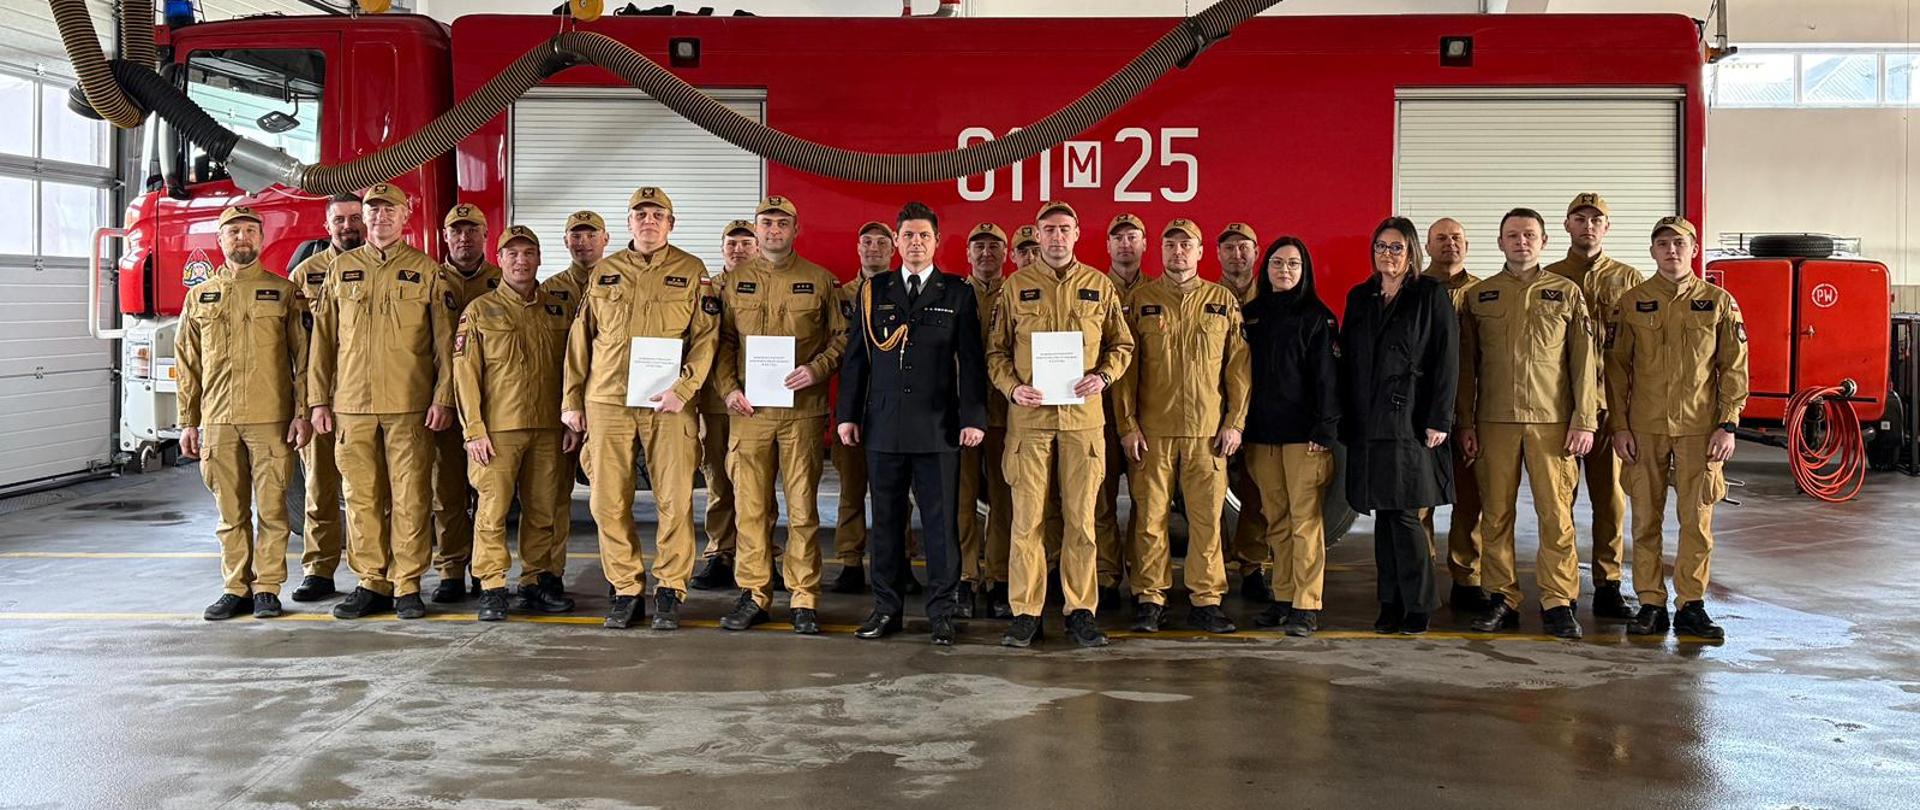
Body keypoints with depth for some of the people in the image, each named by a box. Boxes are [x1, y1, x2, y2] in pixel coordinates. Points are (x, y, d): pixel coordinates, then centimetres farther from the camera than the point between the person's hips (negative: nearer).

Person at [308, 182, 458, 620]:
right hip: (352, 405, 2)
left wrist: (443, 399, -6)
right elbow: (322, 338, 12)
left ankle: (407, 587, 6)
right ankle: (372, 584, 14)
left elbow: (445, 341, 2)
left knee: (410, 498, -2)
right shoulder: (342, 269, 12)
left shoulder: (426, 271, 6)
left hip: (409, 407, -2)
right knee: (362, 498, 5)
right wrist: (319, 398, 6)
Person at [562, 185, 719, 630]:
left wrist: (684, 388, -12)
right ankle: (626, 590, 14)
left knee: (675, 501, -3)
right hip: (607, 402, 2)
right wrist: (572, 399, 11)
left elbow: (706, 336, 0)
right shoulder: (604, 272, 13)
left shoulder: (692, 271, 5)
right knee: (608, 502, 2)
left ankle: (670, 590, 10)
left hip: (668, 405, -2)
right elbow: (580, 339, 15)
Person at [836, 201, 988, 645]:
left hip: (938, 426, -2)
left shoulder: (957, 293, 5)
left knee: (940, 522, 0)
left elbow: (971, 360, 1)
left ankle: (941, 612, 9)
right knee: (886, 520, 8)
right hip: (883, 425, 2)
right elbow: (856, 357, 11)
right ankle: (886, 608, 17)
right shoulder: (873, 291, 10)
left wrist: (973, 417, -6)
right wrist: (848, 414, 5)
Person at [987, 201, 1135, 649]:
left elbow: (1122, 345, 13)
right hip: (1029, 415, -1)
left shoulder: (1099, 286, 8)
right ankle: (1025, 613, 8)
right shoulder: (1016, 286, 6)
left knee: (1081, 518, 4)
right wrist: (1012, 387, -7)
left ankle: (1081, 611, 13)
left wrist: (1103, 377, -6)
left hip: (1083, 416, 1)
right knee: (1027, 518, 0)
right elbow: (995, 349, 9)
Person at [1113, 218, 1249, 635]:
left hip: (1208, 430, 1)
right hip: (1152, 430, -1)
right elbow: (1125, 367, 4)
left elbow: (1238, 366, 7)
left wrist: (1235, 423, 0)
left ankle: (1206, 600, 10)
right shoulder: (1140, 300, 7)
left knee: (1207, 518, 1)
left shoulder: (1224, 301, 9)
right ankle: (1150, 600, 10)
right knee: (1150, 517, 1)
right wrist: (1127, 424, -3)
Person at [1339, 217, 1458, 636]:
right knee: (1383, 514, 8)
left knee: (1404, 515, -7)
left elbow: (1447, 360, -5)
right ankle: (1391, 603, 15)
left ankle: (1417, 606, 5)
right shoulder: (1359, 298, 14)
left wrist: (1439, 420, -11)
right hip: (1368, 424, 5)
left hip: (1411, 423, -5)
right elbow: (1348, 361, 13)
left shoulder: (1431, 295, 0)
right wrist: (1345, 420, 6)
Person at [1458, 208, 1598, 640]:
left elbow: (1583, 362, 4)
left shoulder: (1567, 293, 7)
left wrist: (1583, 421, -4)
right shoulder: (1479, 296, 10)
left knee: (1556, 515, -2)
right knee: (1496, 515, 4)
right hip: (1494, 422, 1)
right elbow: (1466, 365, 10)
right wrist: (1465, 422, 4)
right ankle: (1502, 600, 13)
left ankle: (1558, 603, 6)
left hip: (1552, 421, -1)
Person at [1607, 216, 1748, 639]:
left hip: (1699, 429, 0)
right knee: (1645, 519, 4)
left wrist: (1728, 425, -4)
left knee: (1697, 520, 2)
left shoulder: (1719, 302, 4)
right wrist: (1619, 426, -1)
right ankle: (1651, 605, 12)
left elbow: (1734, 368, 4)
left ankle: (1691, 606, 11)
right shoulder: (1632, 302, 5)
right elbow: (1616, 366, 5)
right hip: (1644, 429, 1)